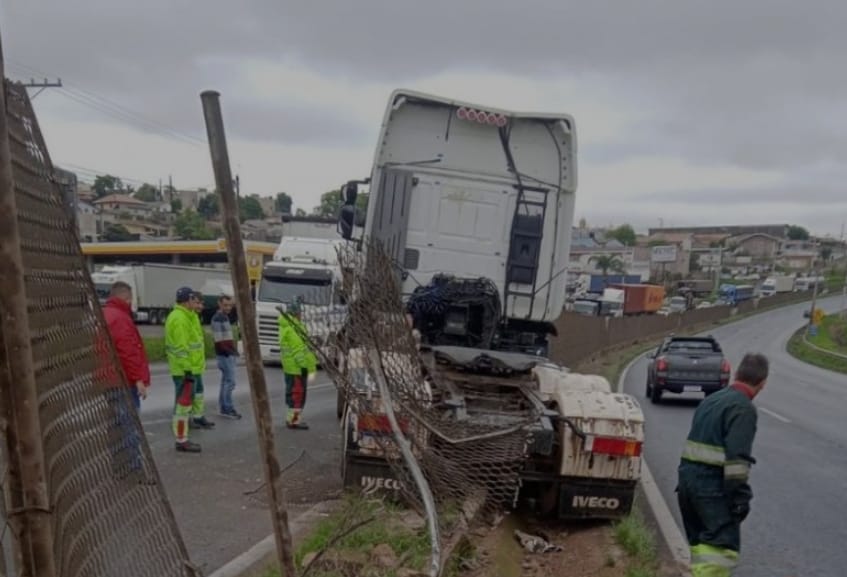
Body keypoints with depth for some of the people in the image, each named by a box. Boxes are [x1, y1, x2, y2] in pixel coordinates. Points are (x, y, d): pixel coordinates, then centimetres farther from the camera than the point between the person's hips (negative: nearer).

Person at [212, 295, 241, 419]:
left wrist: (234, 350, 16)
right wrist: (230, 351, -22)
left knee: (226, 380, 12)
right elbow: (219, 340, -21)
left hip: (229, 354, 10)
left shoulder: (225, 317, 16)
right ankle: (227, 409, -6)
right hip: (224, 355, -10)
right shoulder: (217, 318, -14)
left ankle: (224, 407, 18)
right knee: (230, 381, -10)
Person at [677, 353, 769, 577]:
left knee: (701, 542, 18)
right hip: (712, 485, -9)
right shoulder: (744, 408, -11)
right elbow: (737, 457, -19)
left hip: (687, 476, 9)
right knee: (723, 546, -8)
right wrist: (740, 495, -15)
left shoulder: (711, 400, 17)